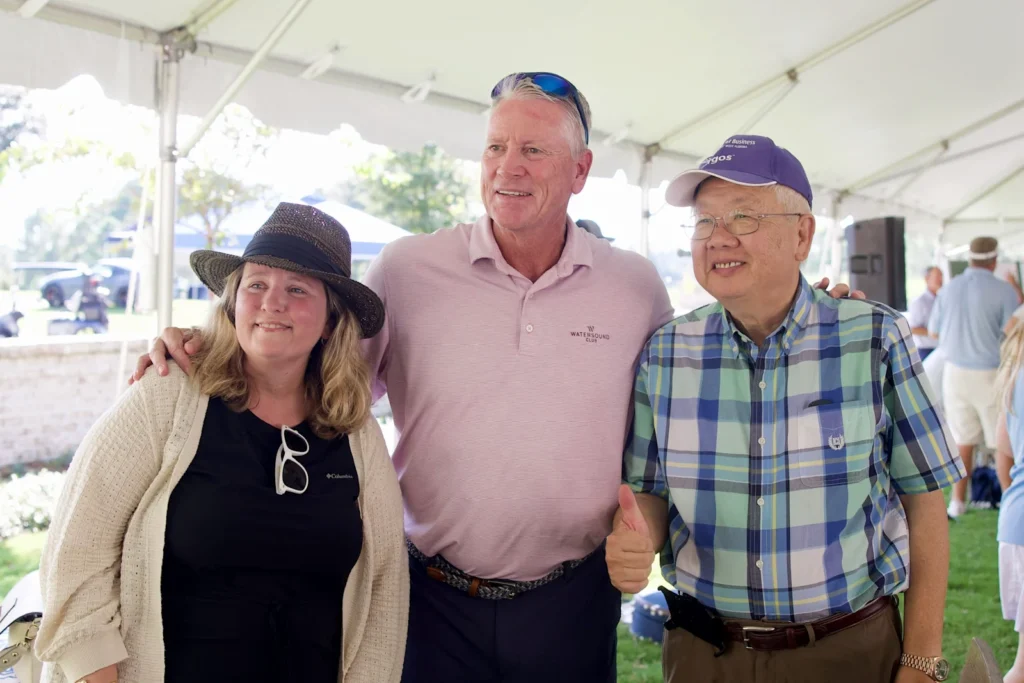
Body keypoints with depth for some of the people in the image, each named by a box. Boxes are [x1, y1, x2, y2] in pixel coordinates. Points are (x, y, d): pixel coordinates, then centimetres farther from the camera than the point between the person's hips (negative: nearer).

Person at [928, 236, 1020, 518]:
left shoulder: (948, 289, 2)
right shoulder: (1003, 290, -13)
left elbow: (933, 331, 12)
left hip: (956, 371, 4)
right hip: (991, 375, -4)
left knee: (963, 439, 13)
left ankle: (958, 500, 16)